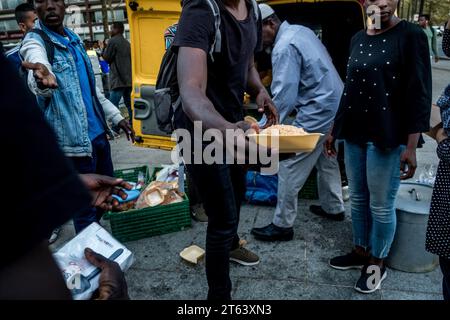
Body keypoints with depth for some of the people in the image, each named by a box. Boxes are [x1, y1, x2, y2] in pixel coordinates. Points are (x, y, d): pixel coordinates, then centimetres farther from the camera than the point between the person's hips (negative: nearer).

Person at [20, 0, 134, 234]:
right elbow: (37, 62, -36)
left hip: (97, 132, 8)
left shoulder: (74, 40, 11)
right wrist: (42, 81, -59)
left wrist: (116, 117, 15)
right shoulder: (35, 41, -11)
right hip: (73, 139, -8)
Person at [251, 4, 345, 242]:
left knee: (290, 168, -2)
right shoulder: (300, 30, 10)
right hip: (334, 106, 10)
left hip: (317, 113, -10)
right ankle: (333, 208, 40)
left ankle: (282, 226, 7)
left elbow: (284, 97, -25)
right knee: (327, 160, 24)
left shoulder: (284, 47, -19)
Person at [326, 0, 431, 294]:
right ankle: (361, 252, 34)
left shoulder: (411, 35, -7)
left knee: (381, 205, 5)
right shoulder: (358, 39, 11)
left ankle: (377, 263, 24)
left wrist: (411, 146, -17)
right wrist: (335, 130, 16)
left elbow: (419, 95, -11)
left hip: (387, 137, -6)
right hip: (354, 134, 6)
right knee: (358, 199, 15)